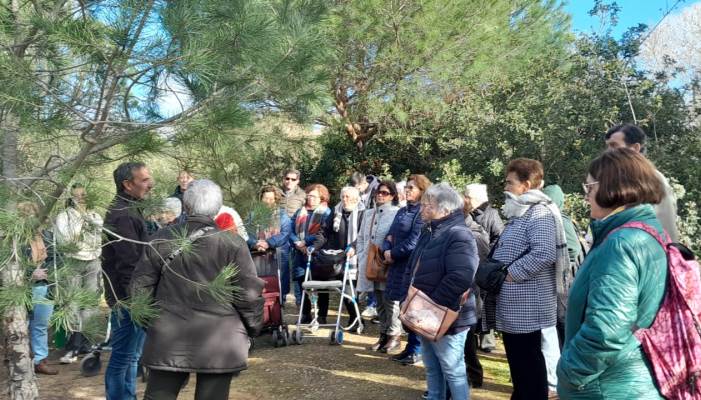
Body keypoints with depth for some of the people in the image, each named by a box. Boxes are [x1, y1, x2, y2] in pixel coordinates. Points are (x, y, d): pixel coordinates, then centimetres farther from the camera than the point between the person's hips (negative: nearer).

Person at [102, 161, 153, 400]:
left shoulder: (129, 210, 14)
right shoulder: (123, 216, -19)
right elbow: (129, 264, -24)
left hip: (132, 297, 10)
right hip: (128, 298, -10)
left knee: (131, 355, 18)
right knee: (123, 357, -1)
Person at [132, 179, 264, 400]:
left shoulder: (162, 239, -1)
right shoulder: (232, 244, -10)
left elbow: (140, 285, 4)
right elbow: (250, 294, -8)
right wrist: (254, 327, 8)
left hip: (168, 341, 3)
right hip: (219, 347, -2)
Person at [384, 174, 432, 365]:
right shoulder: (402, 211, 15)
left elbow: (414, 241, -18)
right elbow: (390, 235, 14)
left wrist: (393, 253, -10)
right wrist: (386, 251, -6)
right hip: (399, 265, 8)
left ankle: (417, 351, 12)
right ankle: (411, 348, 25)